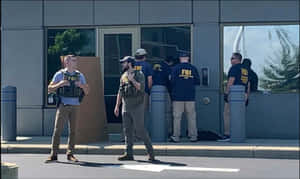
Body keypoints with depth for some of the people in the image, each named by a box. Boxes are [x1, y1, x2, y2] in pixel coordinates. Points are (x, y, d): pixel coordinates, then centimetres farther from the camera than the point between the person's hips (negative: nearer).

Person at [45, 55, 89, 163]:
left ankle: (70, 154, 11)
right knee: (57, 130, -5)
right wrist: (59, 84, -16)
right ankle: (53, 155, -1)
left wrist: (82, 86, -12)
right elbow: (50, 89, 1)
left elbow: (86, 92, 10)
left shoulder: (80, 75, 9)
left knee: (73, 131, 3)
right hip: (63, 105, -2)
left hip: (75, 106, 3)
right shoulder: (59, 74, 2)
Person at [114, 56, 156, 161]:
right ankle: (129, 154, 10)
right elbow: (120, 92, 18)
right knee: (127, 131, 6)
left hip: (137, 107, -7)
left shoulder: (139, 74, -5)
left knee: (140, 130, -7)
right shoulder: (123, 76, 14)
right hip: (126, 107, 7)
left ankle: (150, 151, 4)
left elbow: (141, 88, -19)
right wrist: (117, 106, 15)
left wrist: (132, 79, -20)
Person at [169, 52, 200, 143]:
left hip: (178, 96, -2)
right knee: (191, 117, 7)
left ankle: (176, 137, 1)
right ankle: (193, 136, 8)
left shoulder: (175, 68, -3)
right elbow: (198, 82, 6)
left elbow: (172, 81, -6)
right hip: (190, 97, 2)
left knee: (177, 117, 1)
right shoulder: (193, 68, 4)